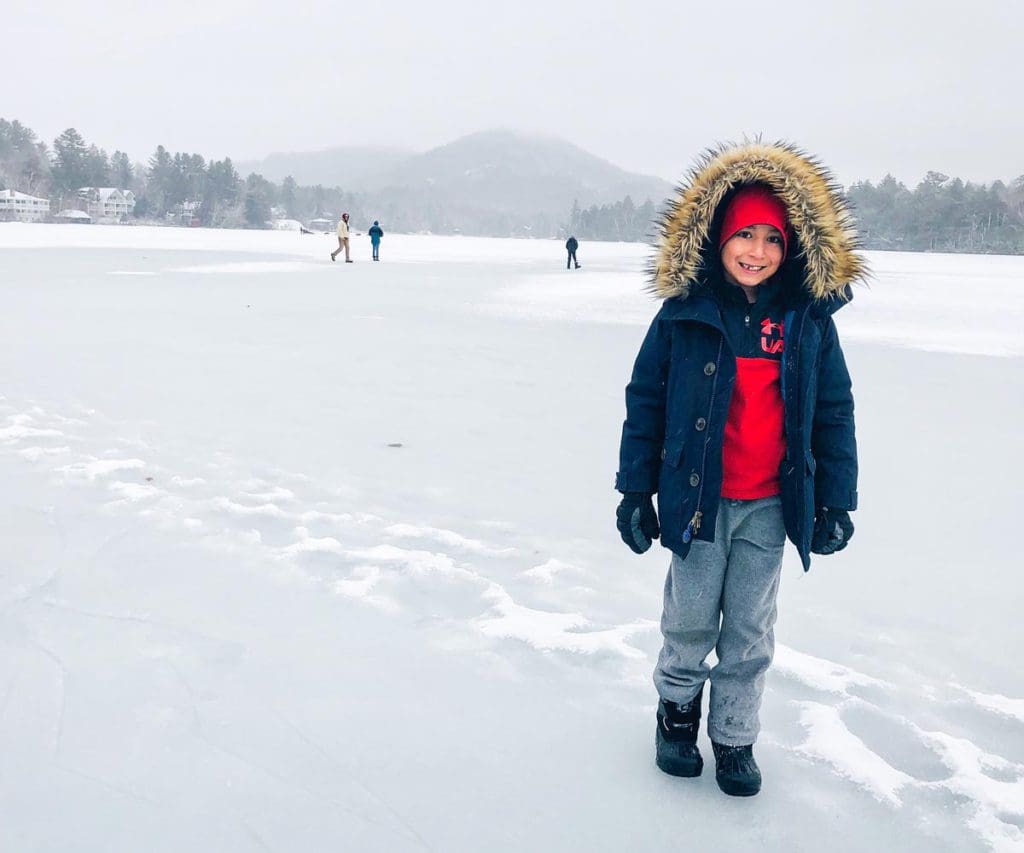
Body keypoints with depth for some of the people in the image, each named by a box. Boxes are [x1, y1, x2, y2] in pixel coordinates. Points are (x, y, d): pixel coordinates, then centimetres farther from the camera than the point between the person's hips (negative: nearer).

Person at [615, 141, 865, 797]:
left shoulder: (810, 319, -3)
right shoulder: (684, 313, -8)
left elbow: (834, 411, 4)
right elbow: (645, 400, -3)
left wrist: (837, 501, 3)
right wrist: (636, 491, -3)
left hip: (771, 506, 2)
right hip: (698, 498, -1)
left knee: (750, 632, 12)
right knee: (691, 621, 12)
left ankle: (735, 738, 31)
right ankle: (678, 705, 39)